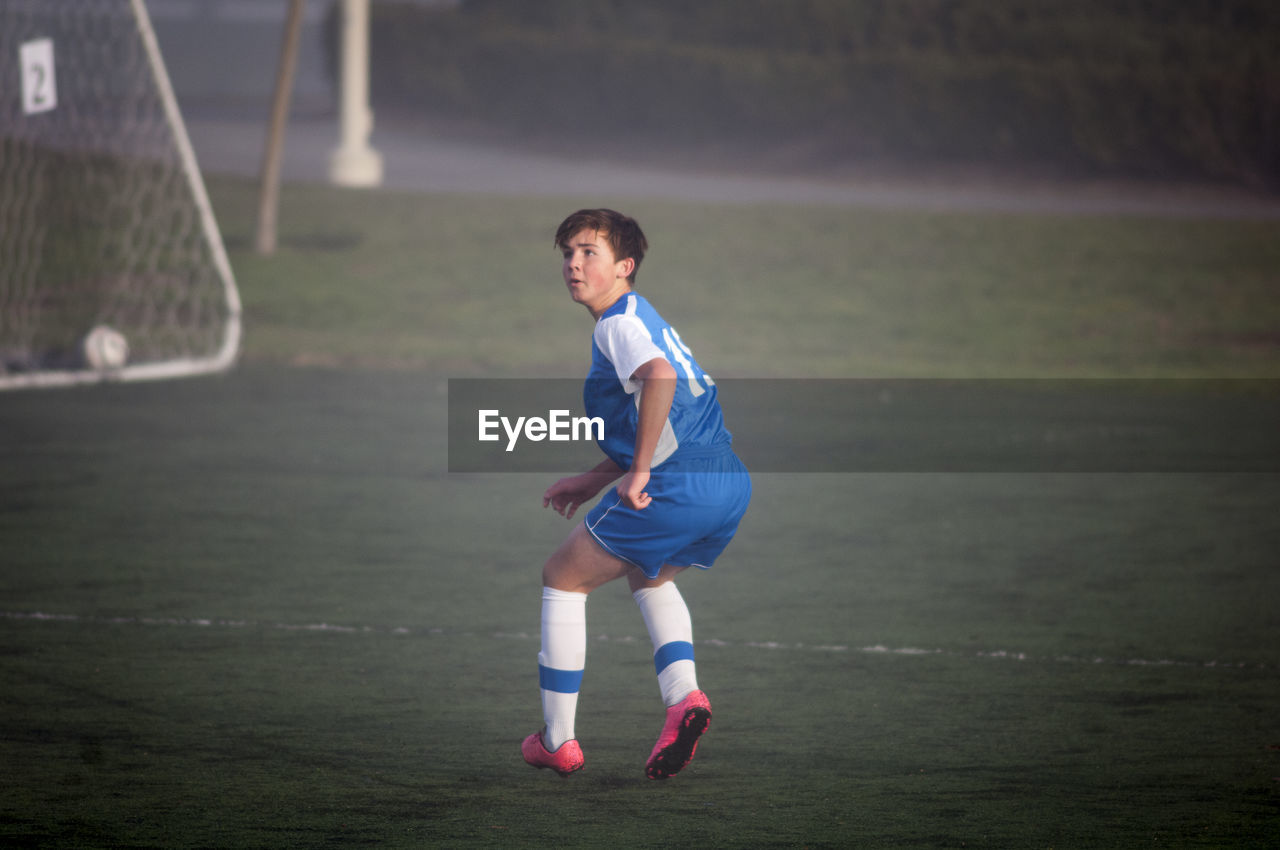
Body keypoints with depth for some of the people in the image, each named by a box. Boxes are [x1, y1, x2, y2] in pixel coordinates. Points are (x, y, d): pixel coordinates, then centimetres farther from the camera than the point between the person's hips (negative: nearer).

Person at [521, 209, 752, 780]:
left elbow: (661, 376, -28)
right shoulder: (640, 318, 25)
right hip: (729, 482, 9)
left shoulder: (619, 321, -6)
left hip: (679, 486, -9)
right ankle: (683, 695, 11)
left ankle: (557, 740, 12)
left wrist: (639, 473, -24)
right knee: (648, 575, 35)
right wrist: (591, 482, 33)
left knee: (563, 579, 9)